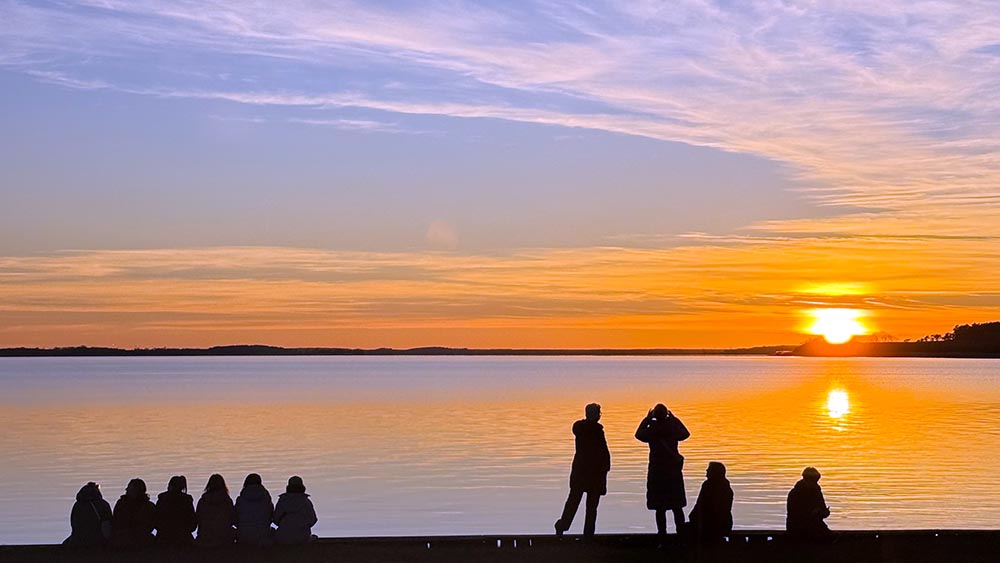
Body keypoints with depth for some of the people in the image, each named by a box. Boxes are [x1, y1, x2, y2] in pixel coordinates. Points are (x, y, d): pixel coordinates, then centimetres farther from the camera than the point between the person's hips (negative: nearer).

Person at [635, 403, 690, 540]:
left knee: (660, 508, 3)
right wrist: (675, 419, 21)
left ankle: (662, 533, 1)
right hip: (674, 472, 2)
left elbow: (638, 434, 12)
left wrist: (647, 419, 16)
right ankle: (681, 533, 6)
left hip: (656, 472, -2)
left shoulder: (651, 430, -9)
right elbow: (685, 433, 18)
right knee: (677, 507, 8)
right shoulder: (673, 427, -4)